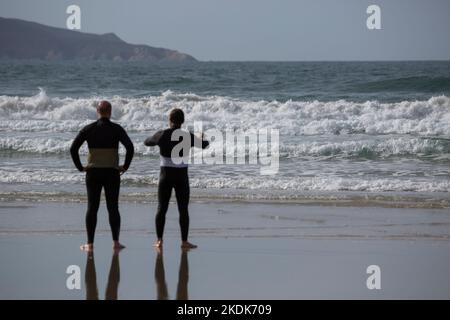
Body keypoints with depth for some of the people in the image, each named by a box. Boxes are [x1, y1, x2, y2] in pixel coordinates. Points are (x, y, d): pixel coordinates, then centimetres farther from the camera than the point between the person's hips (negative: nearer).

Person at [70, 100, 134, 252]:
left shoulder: (88, 129, 0)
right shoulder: (117, 129, -3)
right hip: (112, 173, -1)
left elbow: (73, 148, -5)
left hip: (93, 173, 1)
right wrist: (125, 166, -4)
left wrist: (80, 167, 2)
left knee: (92, 208, 5)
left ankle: (90, 243, 4)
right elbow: (130, 147, -14)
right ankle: (115, 242, 2)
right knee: (113, 208, 6)